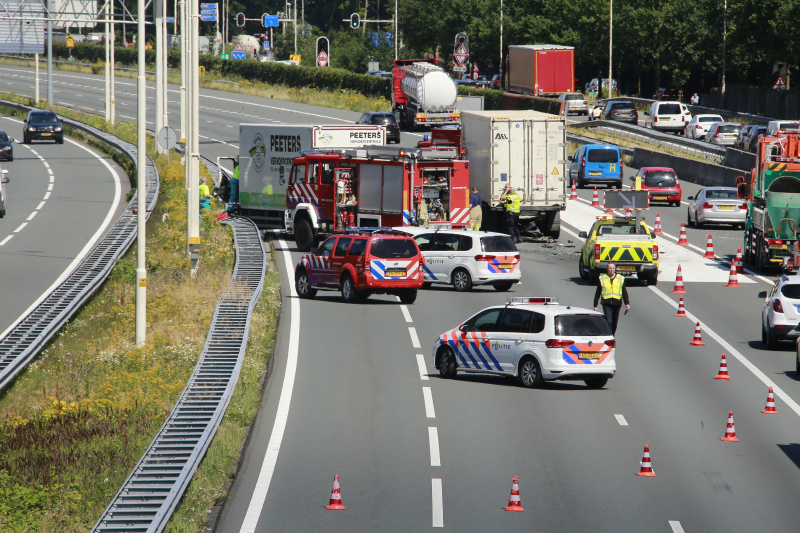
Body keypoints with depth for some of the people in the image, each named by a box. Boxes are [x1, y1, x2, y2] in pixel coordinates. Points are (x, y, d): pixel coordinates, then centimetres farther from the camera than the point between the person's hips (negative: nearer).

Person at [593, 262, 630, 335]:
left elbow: (624, 293, 13)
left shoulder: (620, 279, 11)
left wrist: (627, 304, 3)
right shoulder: (602, 279, 8)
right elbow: (597, 293, 10)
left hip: (617, 304, 2)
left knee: (614, 323, 10)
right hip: (607, 304, -2)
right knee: (608, 322, -14)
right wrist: (595, 306, 7)